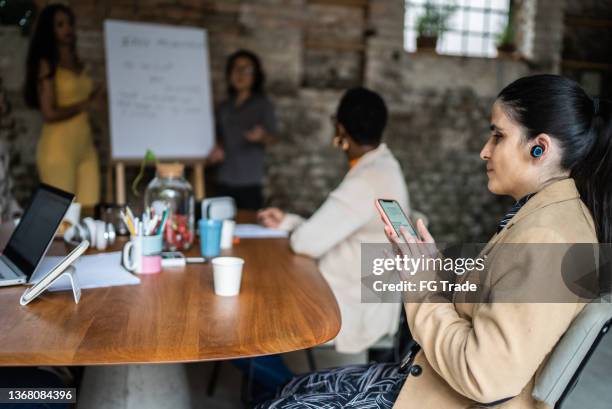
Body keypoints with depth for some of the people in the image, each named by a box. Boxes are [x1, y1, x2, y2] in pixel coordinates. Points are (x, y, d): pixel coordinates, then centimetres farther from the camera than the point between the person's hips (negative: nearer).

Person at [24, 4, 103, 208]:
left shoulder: (77, 63, 15)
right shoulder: (46, 64, -5)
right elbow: (49, 113, -12)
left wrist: (96, 97, 1)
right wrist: (86, 104, -5)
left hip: (85, 145, 6)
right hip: (59, 147, -6)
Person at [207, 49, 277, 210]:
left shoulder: (263, 104, 3)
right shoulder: (224, 107, 16)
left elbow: (272, 138, -2)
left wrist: (261, 136, -24)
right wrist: (217, 149, 3)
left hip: (249, 180, -4)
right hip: (225, 179, 4)